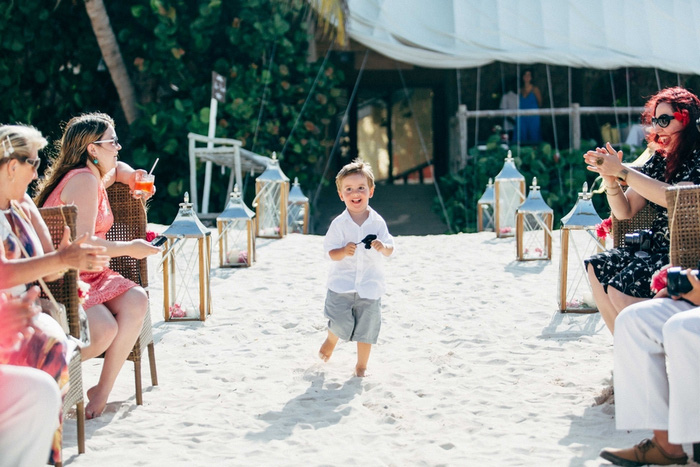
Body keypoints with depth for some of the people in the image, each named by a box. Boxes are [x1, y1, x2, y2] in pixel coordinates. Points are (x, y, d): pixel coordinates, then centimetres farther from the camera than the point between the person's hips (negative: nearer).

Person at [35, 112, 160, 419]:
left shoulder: (96, 176, 15)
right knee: (104, 330, -30)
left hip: (89, 275, 9)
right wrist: (129, 248, -11)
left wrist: (133, 178, 17)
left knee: (136, 301, -16)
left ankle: (102, 391, -9)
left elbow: (118, 168, 41)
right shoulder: (84, 181, -16)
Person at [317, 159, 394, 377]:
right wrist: (344, 251, -26)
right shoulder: (339, 224, -5)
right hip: (342, 284, -2)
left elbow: (389, 249, 1)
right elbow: (331, 253, -6)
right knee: (340, 324, -10)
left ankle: (361, 366, 23)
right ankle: (331, 340, 26)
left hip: (369, 285, 2)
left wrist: (383, 247, -21)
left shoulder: (377, 222, -1)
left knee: (366, 328, 6)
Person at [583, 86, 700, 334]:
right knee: (596, 267, -4)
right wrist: (611, 179, -10)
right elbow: (625, 211, 10)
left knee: (621, 288, -22)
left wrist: (622, 172, -24)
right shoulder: (658, 161, 12)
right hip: (657, 249, 8)